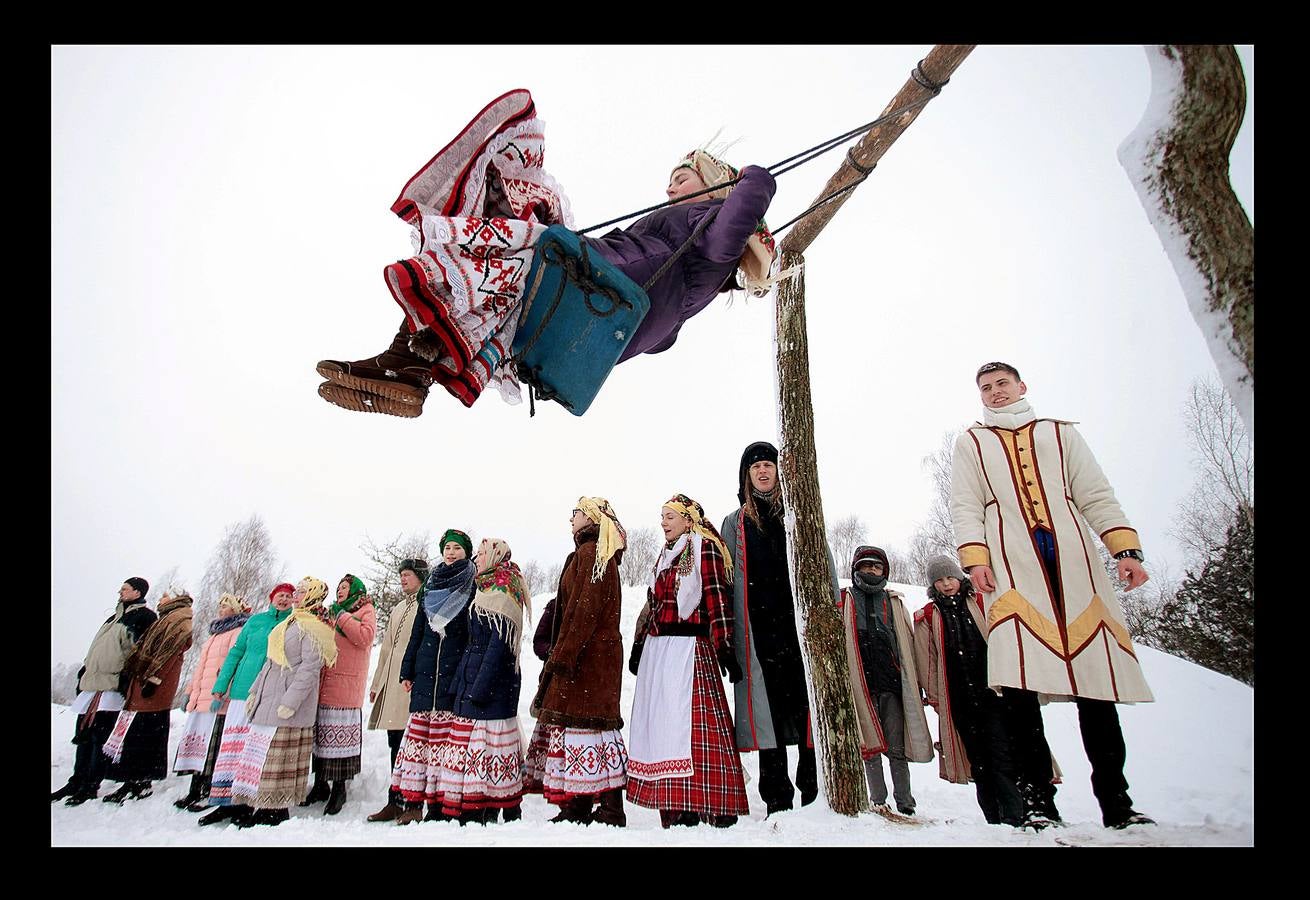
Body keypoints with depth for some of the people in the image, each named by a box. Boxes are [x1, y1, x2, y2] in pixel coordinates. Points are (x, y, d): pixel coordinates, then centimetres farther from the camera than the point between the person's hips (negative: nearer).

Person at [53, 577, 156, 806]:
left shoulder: (144, 616, -7)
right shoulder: (117, 616, 22)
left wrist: (127, 678, -22)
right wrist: (84, 673, 22)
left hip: (112, 686, -9)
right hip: (94, 682, 9)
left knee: (100, 736, -7)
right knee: (83, 734, 12)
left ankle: (90, 787, -1)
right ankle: (77, 782, 21)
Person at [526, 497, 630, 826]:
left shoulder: (590, 552, -9)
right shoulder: (592, 554, 21)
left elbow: (586, 609, -19)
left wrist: (563, 656, -20)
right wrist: (560, 654, 21)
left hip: (586, 654, -10)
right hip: (592, 653, 10)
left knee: (583, 721, -9)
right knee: (586, 721, 10)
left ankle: (611, 810, -5)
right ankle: (577, 808, 16)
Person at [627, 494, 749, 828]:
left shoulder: (704, 548, -3)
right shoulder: (665, 555, 20)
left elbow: (716, 597, -12)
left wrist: (724, 646, -19)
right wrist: (640, 647, 21)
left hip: (689, 648, -8)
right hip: (657, 650, 8)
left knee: (687, 722, -12)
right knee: (660, 723, 7)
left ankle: (698, 806, -6)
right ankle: (674, 807, 14)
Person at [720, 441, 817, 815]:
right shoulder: (735, 522, 15)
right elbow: (727, 580, 12)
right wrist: (727, 633, 5)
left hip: (799, 620, -1)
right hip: (757, 630, 1)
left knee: (807, 700, -3)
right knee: (767, 705, 2)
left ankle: (815, 791, 9)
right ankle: (777, 798, 12)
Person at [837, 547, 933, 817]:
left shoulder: (894, 602, 14)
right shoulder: (844, 601, 7)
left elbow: (907, 644, 14)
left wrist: (915, 683, 11)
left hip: (891, 682, 1)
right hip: (861, 683, -1)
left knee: (897, 747, 4)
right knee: (870, 745, 3)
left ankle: (904, 800, 15)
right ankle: (878, 801, 13)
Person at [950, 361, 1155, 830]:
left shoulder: (1060, 433, 22)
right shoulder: (971, 442, 19)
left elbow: (1097, 495, 13)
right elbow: (965, 507, 7)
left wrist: (1126, 548, -2)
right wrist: (974, 558, -9)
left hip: (1074, 560, 2)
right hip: (1010, 567, -2)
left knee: (1096, 673, -1)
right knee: (1019, 679, -11)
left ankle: (1115, 800, 7)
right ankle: (1037, 795, -4)